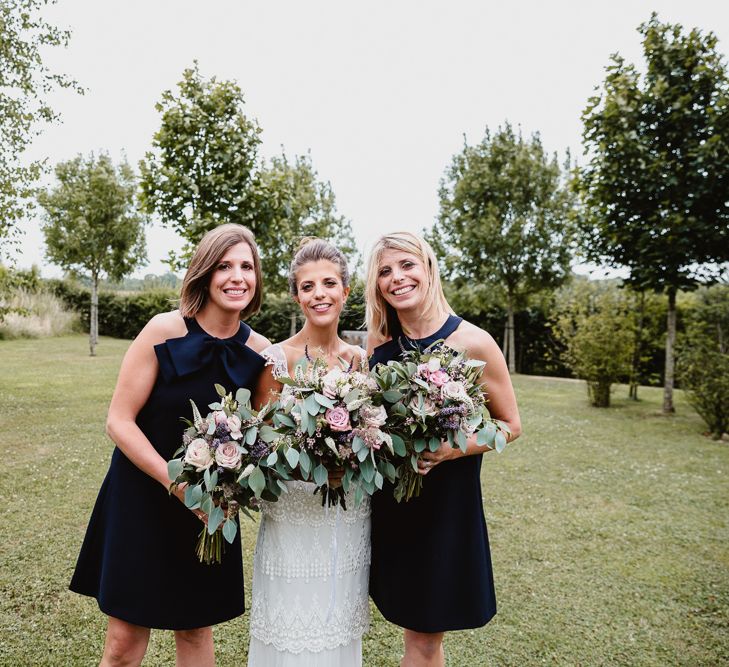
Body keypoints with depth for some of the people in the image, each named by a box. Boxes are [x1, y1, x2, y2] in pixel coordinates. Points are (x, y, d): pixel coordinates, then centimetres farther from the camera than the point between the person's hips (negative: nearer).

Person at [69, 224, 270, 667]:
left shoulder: (261, 351, -7)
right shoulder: (164, 331, -16)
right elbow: (119, 421, -13)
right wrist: (177, 482, -20)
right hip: (140, 498, -2)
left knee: (196, 631, 16)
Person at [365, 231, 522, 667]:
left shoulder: (473, 343, -12)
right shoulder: (377, 344, -1)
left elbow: (510, 425, -4)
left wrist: (451, 449, -20)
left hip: (446, 500, -3)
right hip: (390, 501, 3)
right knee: (419, 630, 18)